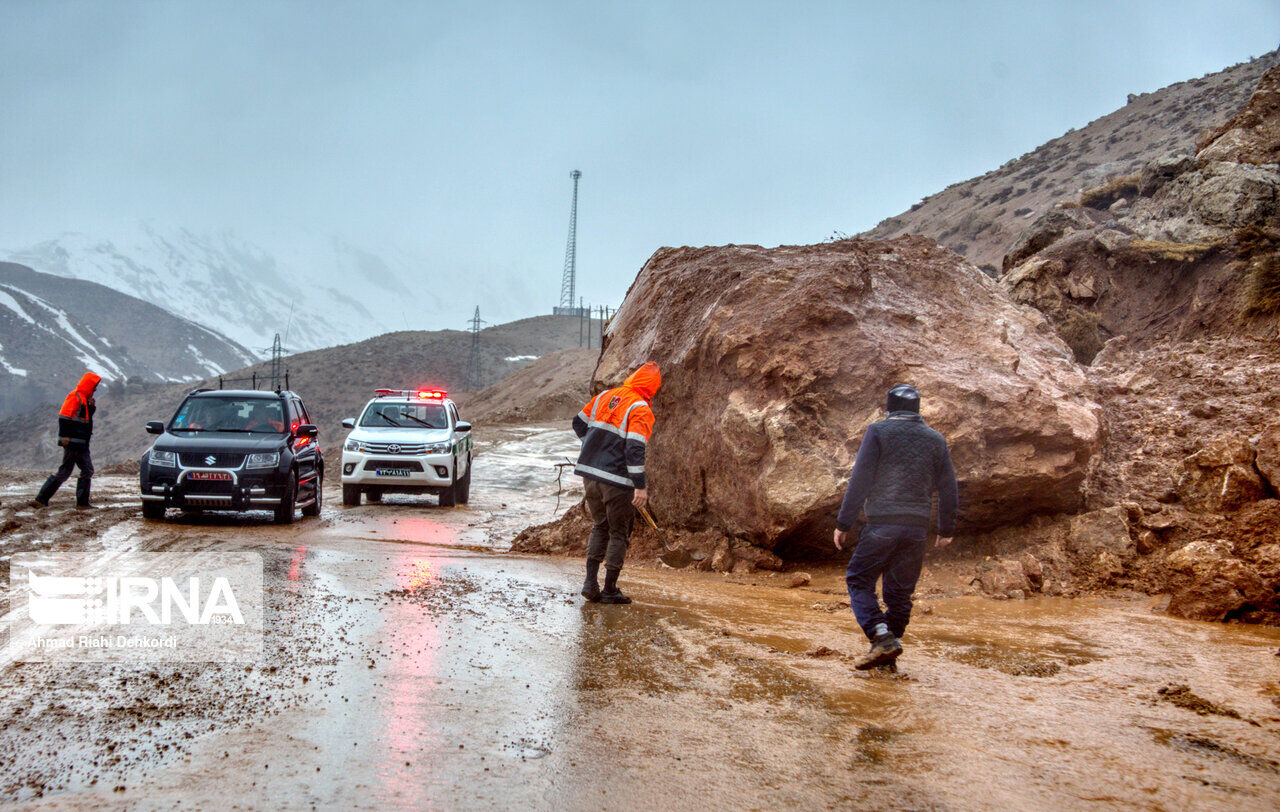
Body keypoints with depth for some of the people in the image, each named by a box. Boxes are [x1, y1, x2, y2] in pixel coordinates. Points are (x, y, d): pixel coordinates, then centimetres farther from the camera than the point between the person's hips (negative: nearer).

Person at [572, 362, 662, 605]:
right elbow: (635, 449, -21)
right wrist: (641, 486, -19)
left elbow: (579, 423, 20)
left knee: (599, 527, 20)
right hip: (616, 480, -6)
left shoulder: (604, 397, 9)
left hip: (589, 471, 6)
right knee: (619, 534, 7)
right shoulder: (641, 410, -11)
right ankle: (609, 589, 10)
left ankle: (590, 581, 12)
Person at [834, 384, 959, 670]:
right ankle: (889, 649, 13)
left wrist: (844, 523, -3)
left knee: (859, 580, 4)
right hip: (918, 527, 4)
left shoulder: (878, 431, 0)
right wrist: (946, 530, 23)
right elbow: (949, 489, 14)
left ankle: (882, 636, -14)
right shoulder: (936, 440, 12)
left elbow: (860, 480, -6)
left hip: (882, 523, -4)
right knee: (900, 590, 11)